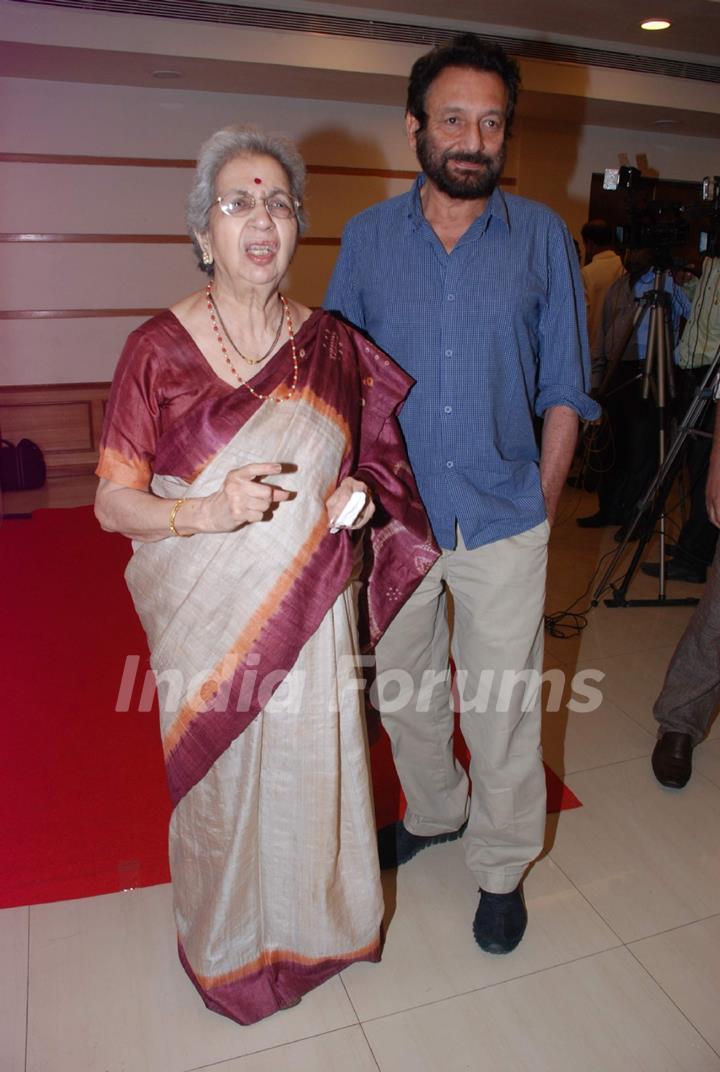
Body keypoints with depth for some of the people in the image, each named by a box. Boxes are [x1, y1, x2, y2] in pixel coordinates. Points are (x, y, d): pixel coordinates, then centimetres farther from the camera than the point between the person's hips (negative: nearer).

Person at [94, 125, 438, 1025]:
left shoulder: (333, 346, 1)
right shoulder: (158, 350, -9)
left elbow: (365, 464, 15)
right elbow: (113, 503, -7)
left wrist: (357, 496, -8)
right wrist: (211, 512, -24)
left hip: (311, 611, 3)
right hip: (208, 619, -2)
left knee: (310, 770, 15)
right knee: (221, 780, 13)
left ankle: (316, 921, 47)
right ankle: (228, 940, 45)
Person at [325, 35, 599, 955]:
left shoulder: (542, 237, 1)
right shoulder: (366, 238, 4)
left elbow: (563, 388, 3)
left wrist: (542, 499, -2)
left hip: (503, 518, -2)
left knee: (501, 705, 7)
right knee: (402, 688, 17)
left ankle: (500, 867, 31)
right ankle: (432, 813, 44)